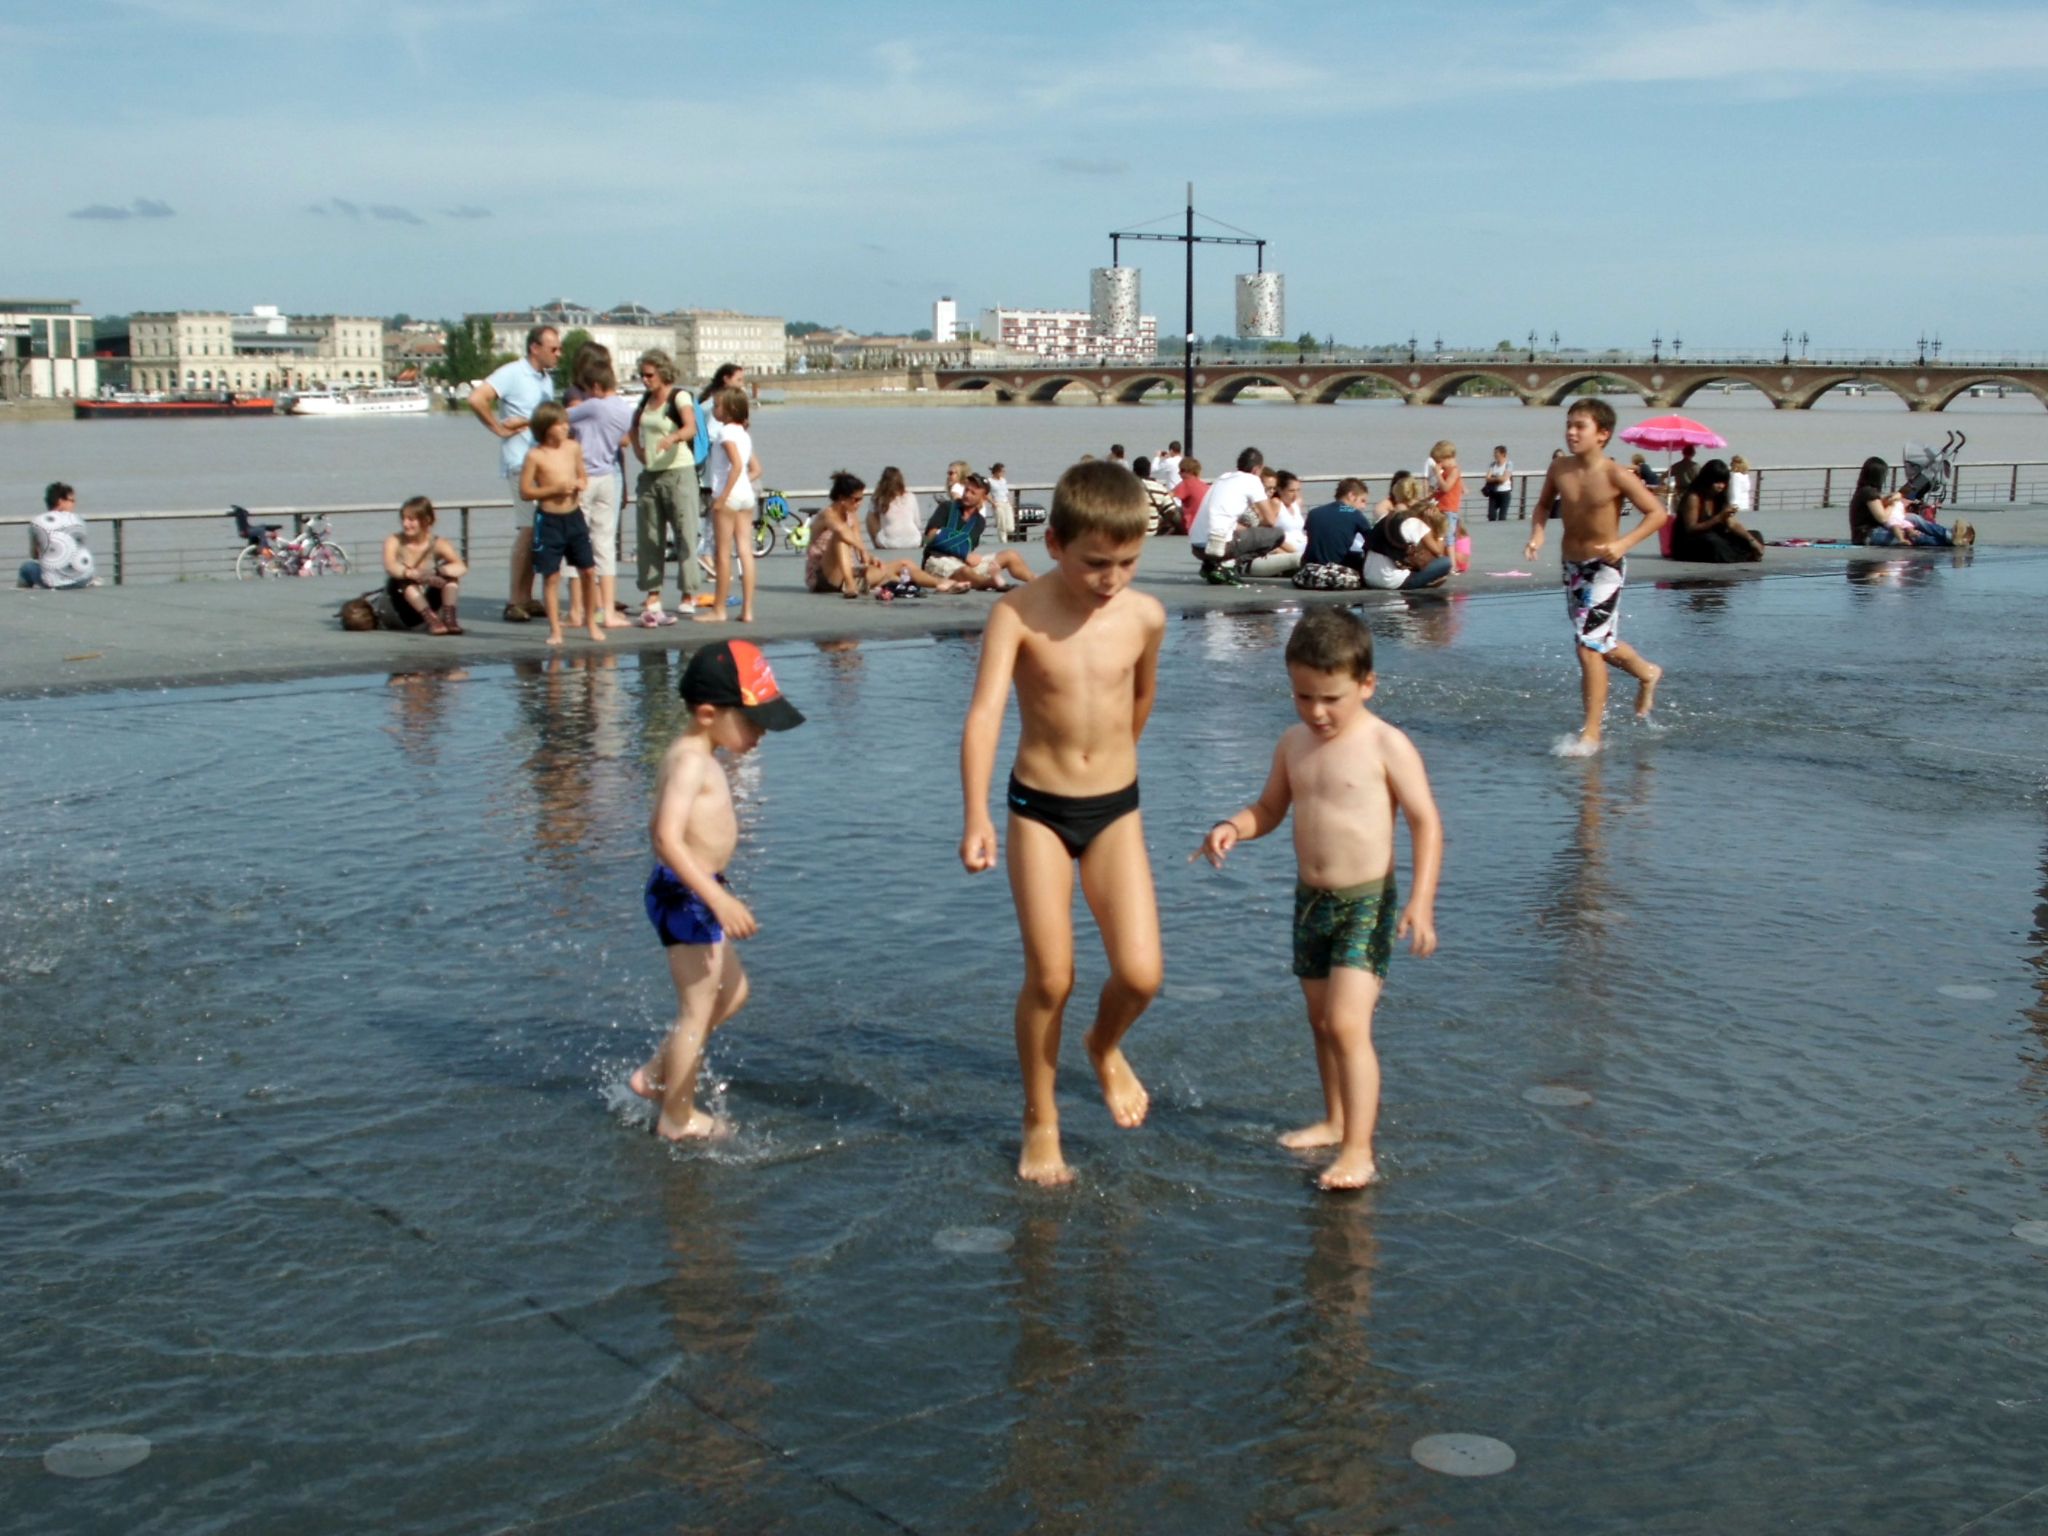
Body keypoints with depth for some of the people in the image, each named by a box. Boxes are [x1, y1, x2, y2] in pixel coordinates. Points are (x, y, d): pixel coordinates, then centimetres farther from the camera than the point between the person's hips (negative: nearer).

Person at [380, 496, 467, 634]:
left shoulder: (438, 544, -7)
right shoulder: (394, 541, -9)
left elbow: (461, 568, -24)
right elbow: (390, 567, -30)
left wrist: (439, 571, -44)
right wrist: (414, 574, -50)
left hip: (427, 602, 1)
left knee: (450, 572, -17)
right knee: (401, 579, -30)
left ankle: (448, 617, -27)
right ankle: (431, 620, -38)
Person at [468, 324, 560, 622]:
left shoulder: (547, 378, 17)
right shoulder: (512, 374, -8)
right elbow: (476, 399, -18)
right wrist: (499, 428, -11)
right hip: (522, 460, -8)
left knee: (538, 530, 8)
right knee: (528, 528, -11)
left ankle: (526, 599, 14)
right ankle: (516, 602, -7)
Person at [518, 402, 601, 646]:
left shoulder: (573, 448, 4)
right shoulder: (535, 456, -9)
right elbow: (525, 492, -8)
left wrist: (579, 485, -4)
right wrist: (554, 490, -18)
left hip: (574, 516, 4)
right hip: (548, 520, -4)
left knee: (588, 571, 5)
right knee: (550, 575, 1)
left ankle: (592, 623, 20)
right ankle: (555, 629, 9)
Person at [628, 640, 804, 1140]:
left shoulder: (698, 758, 12)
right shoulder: (690, 762, -20)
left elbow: (666, 827, 20)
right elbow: (666, 837, -30)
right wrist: (718, 898, -33)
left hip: (698, 894, 10)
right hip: (685, 895, -10)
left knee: (732, 991, 22)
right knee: (698, 1009, 1)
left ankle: (653, 1075, 30)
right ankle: (677, 1119, 16)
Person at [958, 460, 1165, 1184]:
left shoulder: (1145, 616, -6)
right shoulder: (1019, 614, -15)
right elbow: (985, 712, -25)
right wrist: (976, 815, -37)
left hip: (1115, 808, 2)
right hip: (1038, 807, -2)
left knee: (1140, 974, -7)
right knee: (1050, 979, 0)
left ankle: (1105, 1047, 28)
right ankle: (1040, 1123, 21)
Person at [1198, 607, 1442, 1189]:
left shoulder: (1386, 746, -13)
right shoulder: (1294, 742, 6)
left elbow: (1426, 822, -13)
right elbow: (1270, 808, 17)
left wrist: (1422, 901, -23)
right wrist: (1232, 828, -5)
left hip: (1367, 903, -7)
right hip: (1310, 898, 7)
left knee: (1349, 1025, -15)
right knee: (1321, 1020, 18)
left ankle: (1359, 1151, -11)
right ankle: (1334, 1121, 35)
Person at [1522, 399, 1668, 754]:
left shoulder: (1615, 475, -18)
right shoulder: (1559, 468, -4)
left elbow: (1657, 513, -14)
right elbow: (1545, 504, 14)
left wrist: (1623, 543, -26)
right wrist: (1537, 534, -5)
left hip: (1604, 568, -7)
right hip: (1572, 566, 7)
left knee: (1590, 646, -13)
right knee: (1600, 643, 21)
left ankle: (1591, 734, -6)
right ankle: (1647, 673, 51)